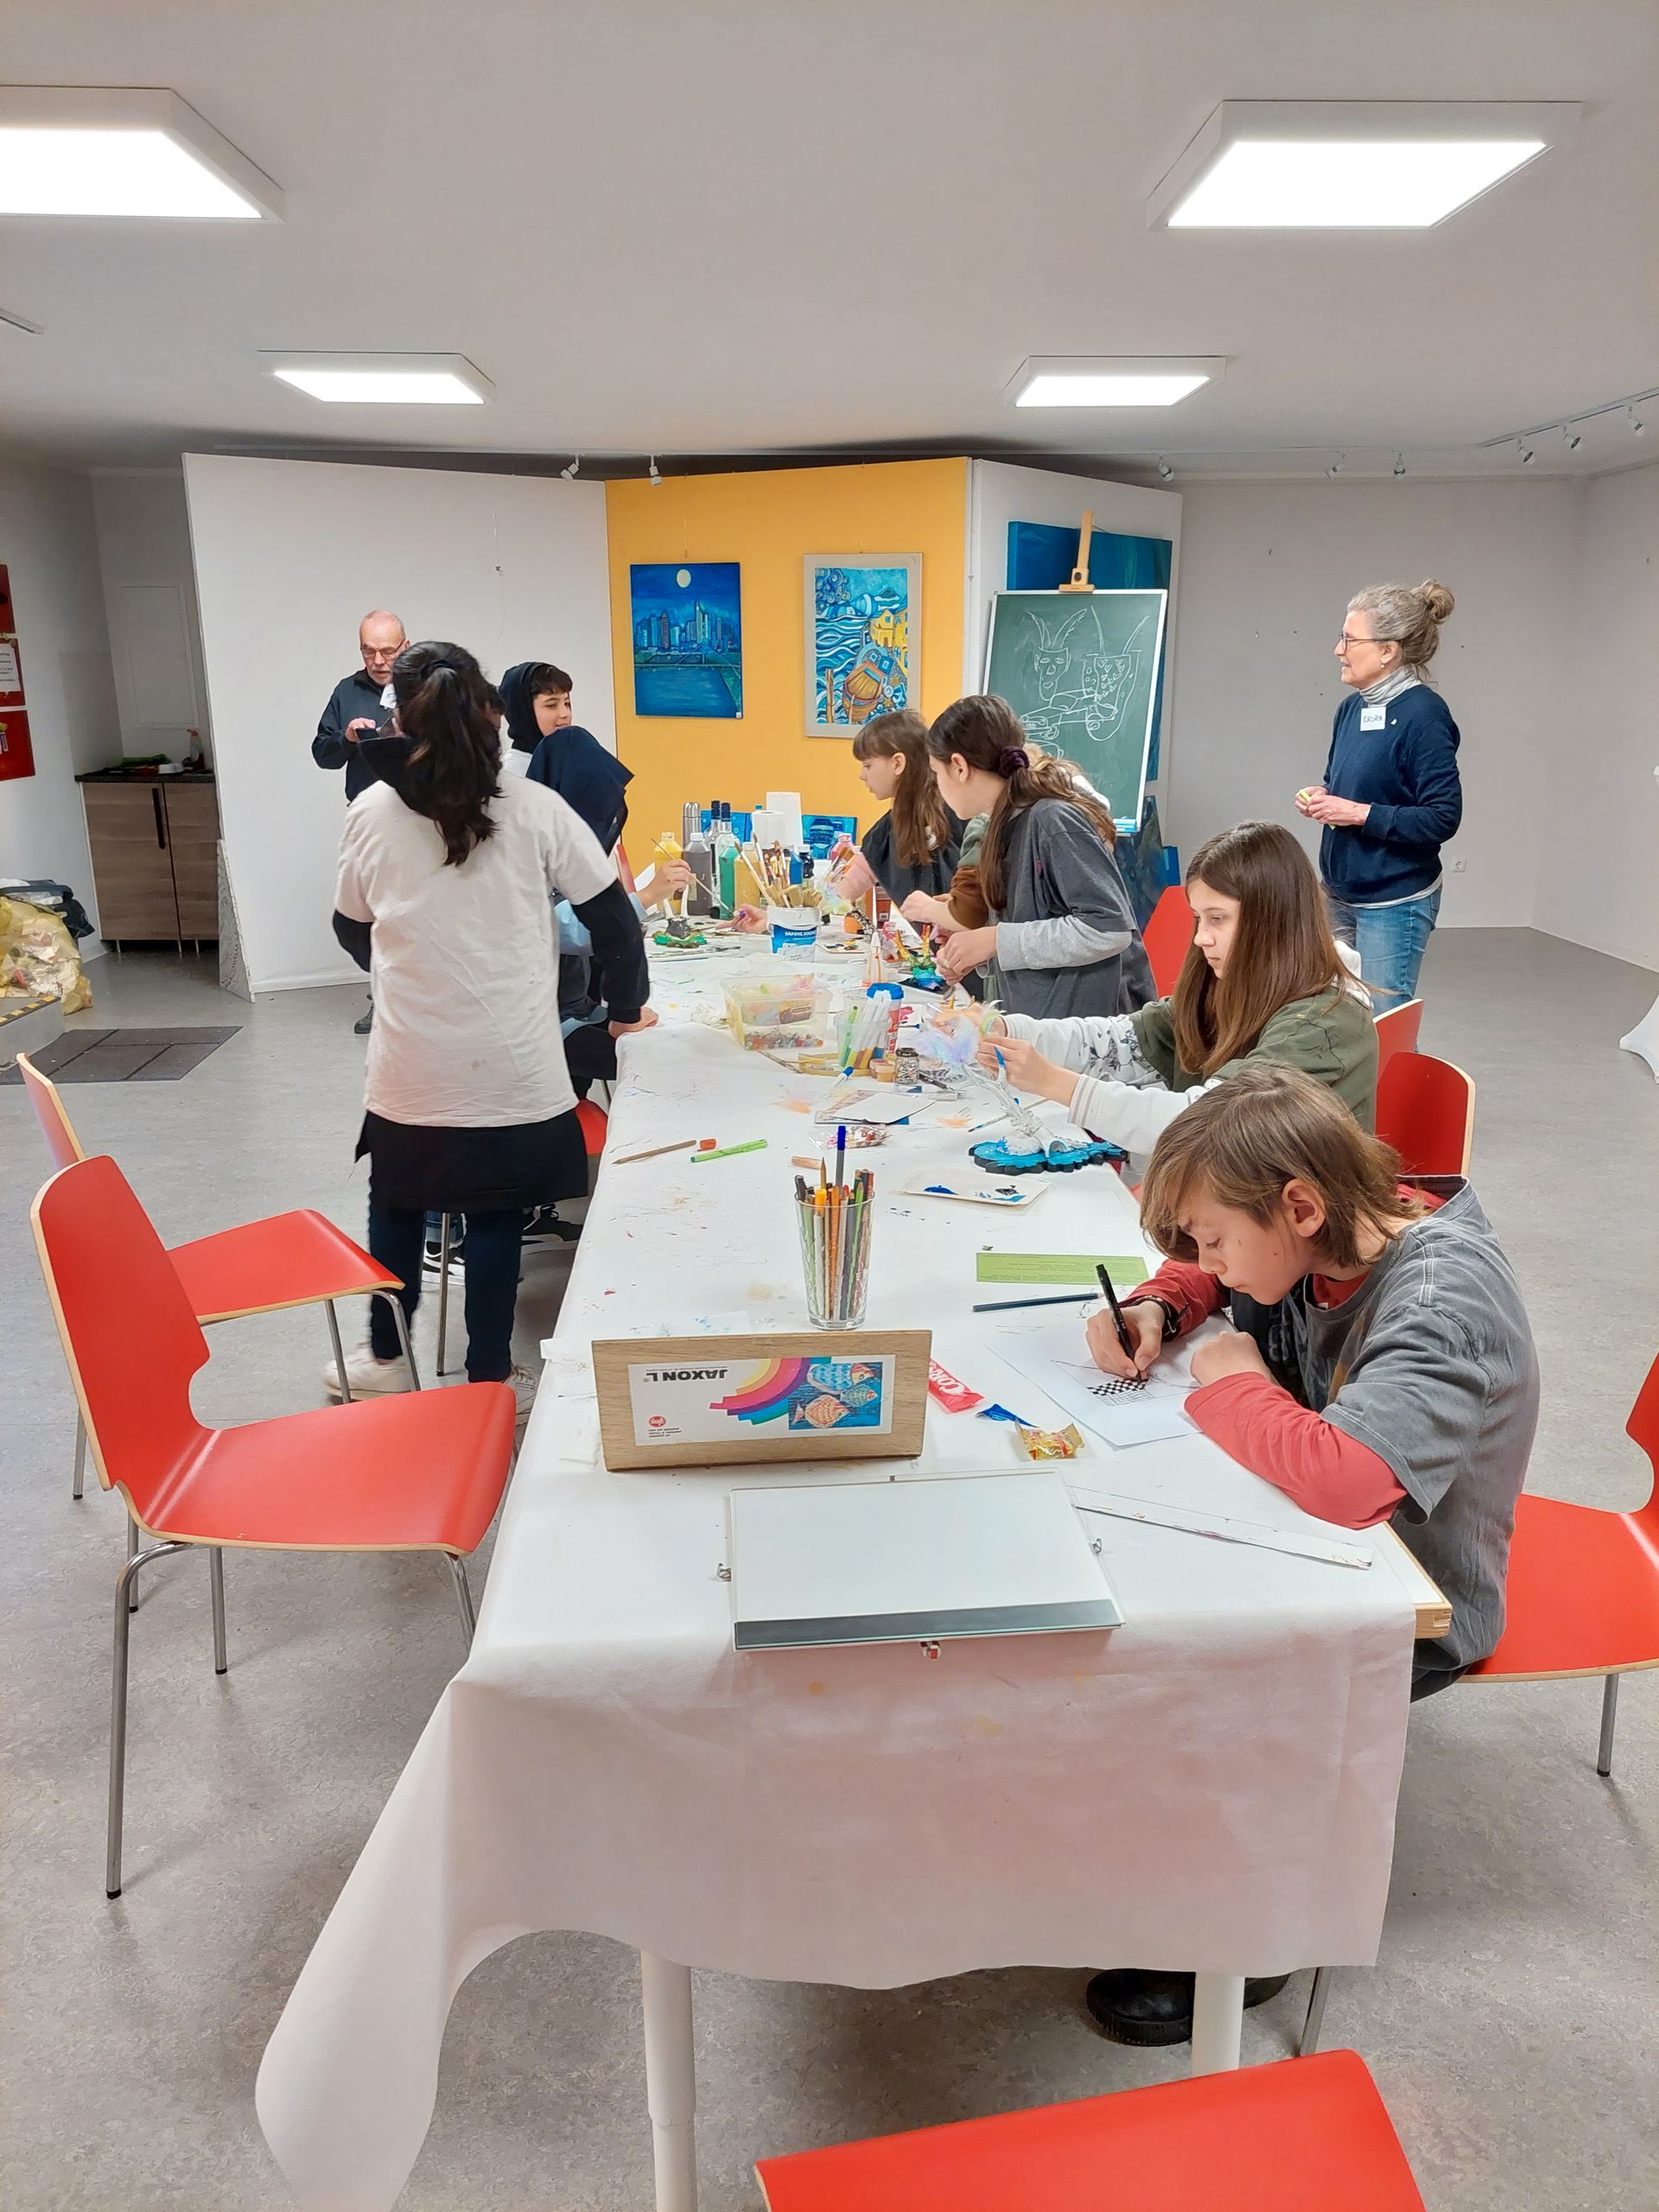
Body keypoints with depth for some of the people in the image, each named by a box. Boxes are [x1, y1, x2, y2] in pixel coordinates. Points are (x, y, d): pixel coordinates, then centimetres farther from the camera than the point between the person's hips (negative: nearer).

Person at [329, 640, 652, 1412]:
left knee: (397, 1203, 21)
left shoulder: (371, 815, -3)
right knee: (496, 1217, 11)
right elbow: (611, 913, -3)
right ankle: (490, 1376, 21)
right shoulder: (533, 809, -7)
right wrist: (627, 1006, 12)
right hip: (512, 1066, -1)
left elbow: (352, 931, 11)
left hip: (409, 1066, 1)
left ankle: (385, 1357, 36)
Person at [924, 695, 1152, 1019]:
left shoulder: (1055, 819, -17)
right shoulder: (1007, 824, 9)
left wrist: (996, 940, -19)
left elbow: (1109, 928, -23)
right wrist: (976, 954, 1)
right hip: (1033, 1023, 8)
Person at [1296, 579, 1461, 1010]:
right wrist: (1320, 797, 0)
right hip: (1339, 893, 8)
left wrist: (1359, 813, -19)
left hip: (1393, 904, -7)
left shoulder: (1424, 715, -16)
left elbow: (1443, 818, -19)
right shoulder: (1351, 708, 6)